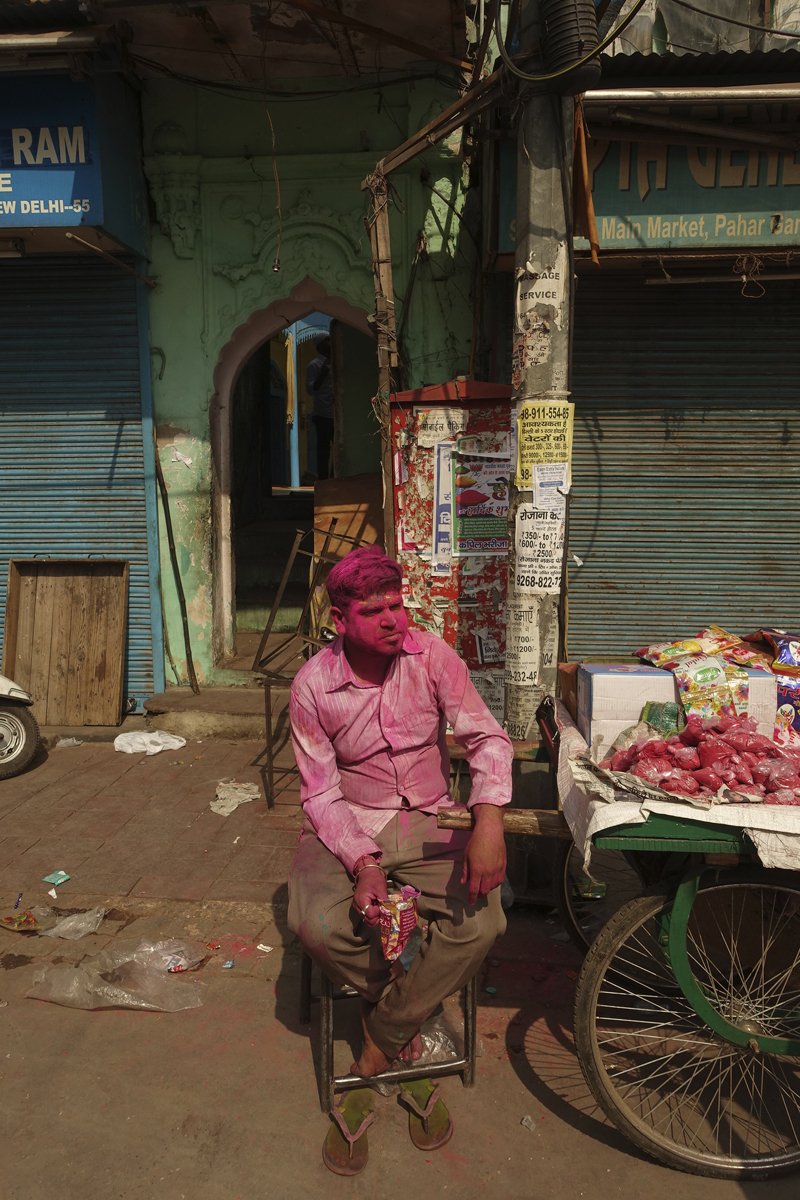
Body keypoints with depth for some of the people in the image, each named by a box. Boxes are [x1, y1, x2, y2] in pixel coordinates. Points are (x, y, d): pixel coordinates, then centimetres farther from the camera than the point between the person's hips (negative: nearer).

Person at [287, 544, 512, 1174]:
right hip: (349, 824, 0)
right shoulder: (313, 685, -10)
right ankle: (408, 1039, 3)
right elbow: (321, 792, -7)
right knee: (318, 924, -29)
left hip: (430, 821, 1)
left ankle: (375, 1055, -2)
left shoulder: (431, 654, -8)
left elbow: (486, 736, -10)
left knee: (480, 924, -25)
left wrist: (489, 821, -28)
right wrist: (362, 864, -24)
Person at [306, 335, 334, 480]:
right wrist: (322, 376, -23)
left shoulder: (333, 363, 20)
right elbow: (310, 389, -11)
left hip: (336, 414, 8)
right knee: (323, 451, -8)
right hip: (322, 415, -8)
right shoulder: (315, 365, -3)